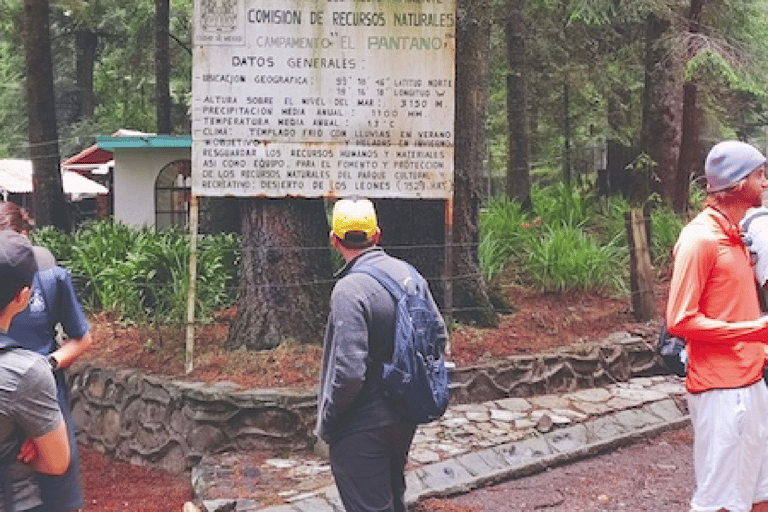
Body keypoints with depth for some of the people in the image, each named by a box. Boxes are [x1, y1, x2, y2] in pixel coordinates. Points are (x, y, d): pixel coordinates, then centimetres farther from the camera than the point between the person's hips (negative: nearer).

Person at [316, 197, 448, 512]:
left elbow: (349, 372, -28)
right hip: (405, 417, 8)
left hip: (362, 427, -8)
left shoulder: (349, 291, -23)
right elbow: (439, 336, 9)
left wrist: (326, 423, -13)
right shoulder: (407, 273, 0)